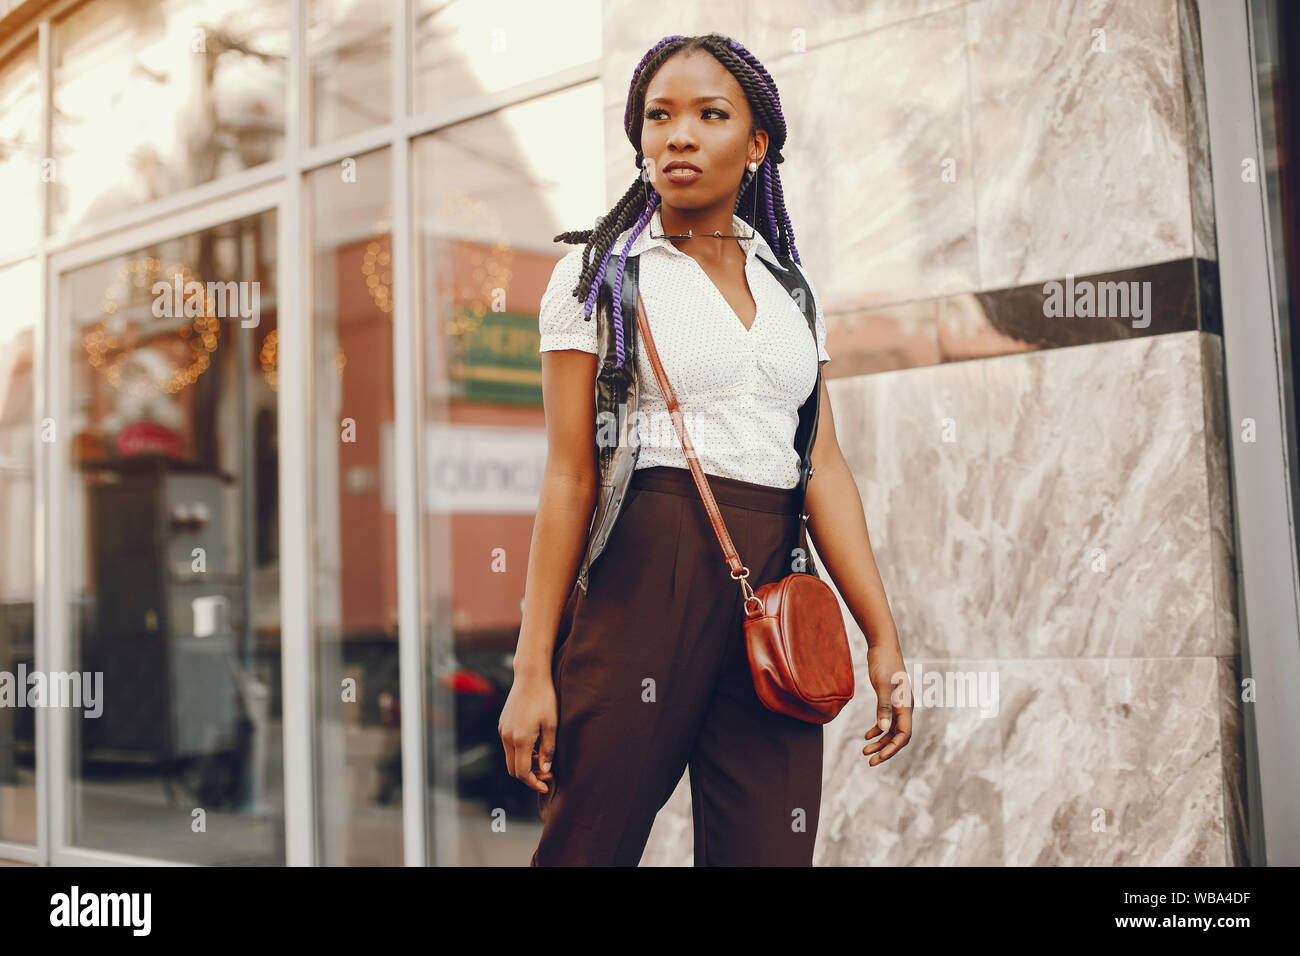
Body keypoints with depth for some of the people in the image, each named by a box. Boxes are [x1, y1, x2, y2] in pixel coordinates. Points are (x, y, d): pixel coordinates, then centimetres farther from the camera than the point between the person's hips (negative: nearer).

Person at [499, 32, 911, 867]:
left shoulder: (789, 286, 15)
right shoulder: (601, 273, 3)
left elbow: (824, 468, 10)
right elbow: (570, 477, -3)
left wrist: (884, 640, 3)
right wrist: (534, 669, -7)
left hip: (772, 591, 4)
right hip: (642, 577, -3)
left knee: (772, 850, 1)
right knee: (590, 844, 0)